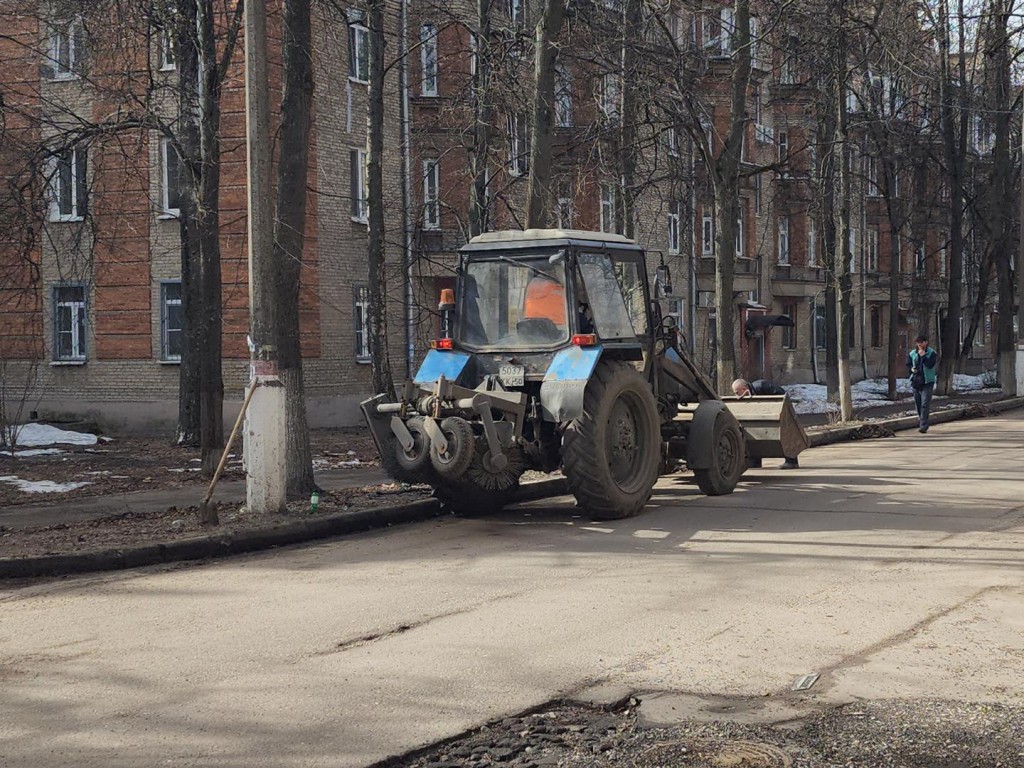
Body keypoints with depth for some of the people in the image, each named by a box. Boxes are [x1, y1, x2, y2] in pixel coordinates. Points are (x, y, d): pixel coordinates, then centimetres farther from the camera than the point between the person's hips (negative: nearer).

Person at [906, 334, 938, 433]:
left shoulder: (932, 353, -3)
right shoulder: (912, 353, 9)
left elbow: (930, 365, -17)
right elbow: (908, 365, 16)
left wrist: (923, 355, -19)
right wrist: (911, 369, -5)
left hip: (927, 382, -5)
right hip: (915, 382, 5)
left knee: (925, 404, -13)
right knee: (918, 404, 13)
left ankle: (923, 426, -14)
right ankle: (921, 420, 33)